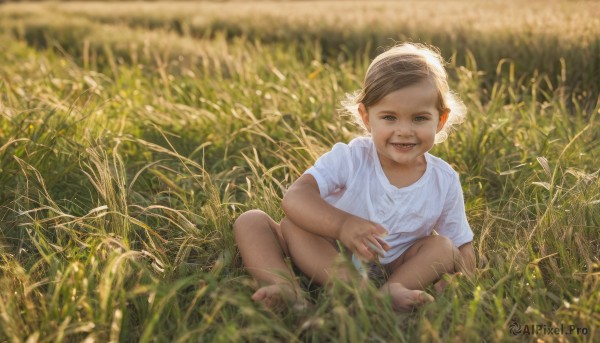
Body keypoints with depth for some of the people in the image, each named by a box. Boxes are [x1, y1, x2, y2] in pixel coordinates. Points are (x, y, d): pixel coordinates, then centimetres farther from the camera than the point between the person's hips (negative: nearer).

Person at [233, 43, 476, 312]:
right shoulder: (349, 158, -13)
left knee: (443, 248, -21)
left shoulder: (444, 183, -5)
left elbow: (464, 249, 2)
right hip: (322, 262, -1)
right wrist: (341, 224, -47)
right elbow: (294, 197, -27)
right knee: (250, 221, -20)